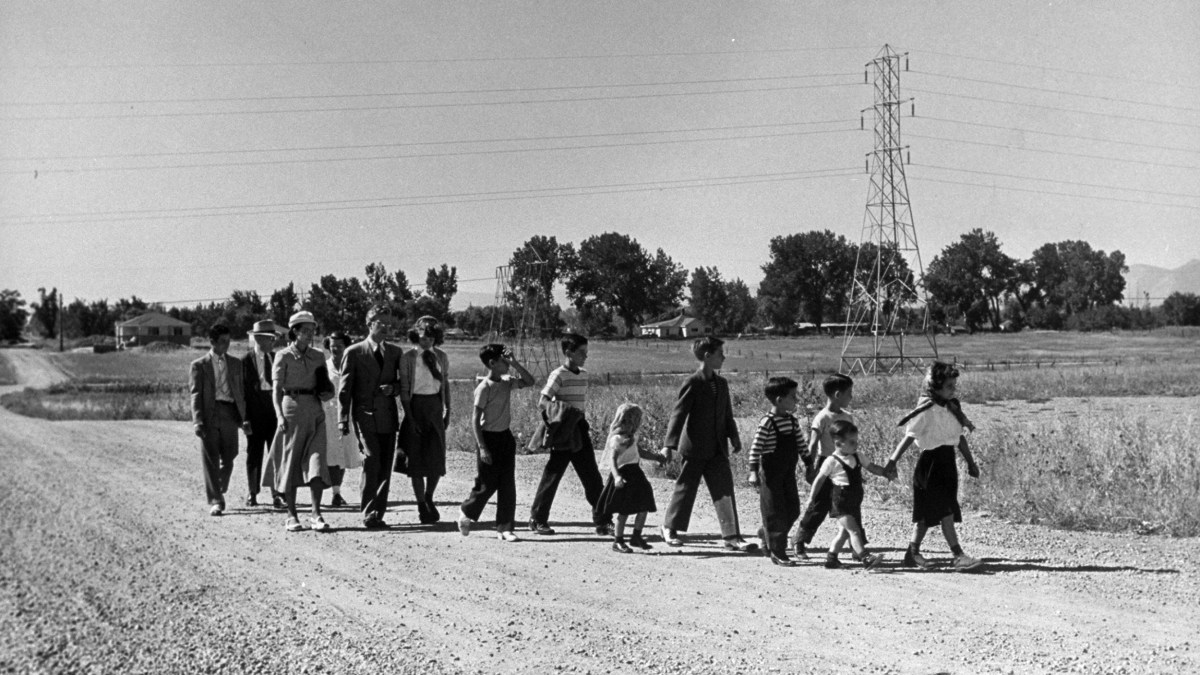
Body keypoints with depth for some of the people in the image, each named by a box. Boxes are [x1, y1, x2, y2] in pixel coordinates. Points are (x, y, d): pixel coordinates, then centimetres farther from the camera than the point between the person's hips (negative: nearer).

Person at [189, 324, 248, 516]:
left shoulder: (235, 364, 16)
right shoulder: (199, 366, 5)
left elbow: (240, 392, 18)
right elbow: (195, 395, -1)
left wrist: (244, 417, 10)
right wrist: (198, 421, -11)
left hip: (230, 414, 3)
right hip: (209, 415, -3)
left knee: (228, 459, 3)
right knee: (210, 460, -4)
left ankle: (219, 493, 26)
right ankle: (215, 501, -2)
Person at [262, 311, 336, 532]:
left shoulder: (318, 356, 12)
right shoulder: (284, 356, 0)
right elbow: (277, 390, -2)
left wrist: (325, 392, -3)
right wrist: (280, 415, -14)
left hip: (315, 412, 3)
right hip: (292, 408, -3)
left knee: (316, 461, -7)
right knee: (290, 462, 2)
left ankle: (316, 514, -5)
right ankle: (291, 516, 8)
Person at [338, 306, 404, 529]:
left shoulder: (395, 352, 14)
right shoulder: (354, 352, 2)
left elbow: (403, 383, 19)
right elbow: (344, 388, 0)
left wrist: (393, 388, -4)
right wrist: (343, 420, -7)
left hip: (388, 417, 4)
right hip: (365, 416, -4)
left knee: (385, 466, 3)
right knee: (372, 460, -17)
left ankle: (378, 514, 11)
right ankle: (368, 513, -11)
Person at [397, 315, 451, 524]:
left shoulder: (441, 357, 6)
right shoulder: (408, 358, -4)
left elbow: (446, 385, 12)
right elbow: (404, 389, -5)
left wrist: (447, 411, 8)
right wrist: (409, 417, -10)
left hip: (435, 407, 3)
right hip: (416, 407, -3)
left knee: (437, 457, 1)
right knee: (417, 458, 2)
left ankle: (429, 498, 24)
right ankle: (421, 506, 12)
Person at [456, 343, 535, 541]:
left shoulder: (507, 382, 5)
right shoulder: (484, 388, -15)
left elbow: (529, 381, 13)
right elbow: (475, 419, -15)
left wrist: (515, 363, -2)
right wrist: (482, 447, -20)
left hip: (506, 436, 7)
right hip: (489, 438, -7)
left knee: (508, 485, 3)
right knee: (487, 485, 0)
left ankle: (504, 527, 7)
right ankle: (466, 513, 25)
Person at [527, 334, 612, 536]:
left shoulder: (583, 375, 12)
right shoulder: (558, 375, -11)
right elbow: (542, 403, -14)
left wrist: (585, 426, 13)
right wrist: (559, 412, -26)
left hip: (580, 431, 7)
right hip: (563, 435, -7)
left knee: (593, 478, 3)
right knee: (552, 476, 1)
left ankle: (603, 522, 6)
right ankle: (537, 519, 14)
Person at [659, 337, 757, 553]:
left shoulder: (721, 383, 9)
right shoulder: (693, 383, -11)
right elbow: (678, 414, -13)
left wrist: (734, 437, 4)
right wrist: (669, 444, -19)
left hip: (717, 449, 6)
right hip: (695, 446, -6)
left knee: (725, 490, -2)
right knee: (686, 487, 6)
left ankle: (732, 536, -4)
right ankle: (670, 528, 24)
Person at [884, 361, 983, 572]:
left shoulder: (953, 407, 10)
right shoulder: (926, 410, -14)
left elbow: (960, 437, 17)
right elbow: (909, 437, -16)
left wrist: (970, 462, 17)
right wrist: (892, 461, -19)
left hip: (948, 460, 8)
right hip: (931, 461, -8)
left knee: (927, 513, 12)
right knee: (945, 511, -11)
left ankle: (913, 553, 20)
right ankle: (958, 556, -13)